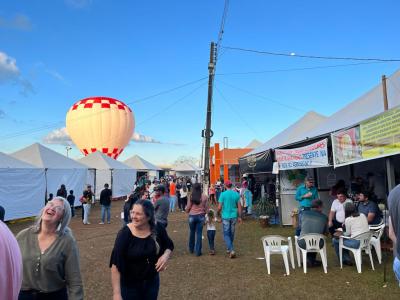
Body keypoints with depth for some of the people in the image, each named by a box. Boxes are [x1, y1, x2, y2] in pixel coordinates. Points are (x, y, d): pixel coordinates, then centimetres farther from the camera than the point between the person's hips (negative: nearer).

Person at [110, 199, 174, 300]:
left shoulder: (158, 229, -12)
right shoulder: (125, 233, -21)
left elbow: (169, 245, 6)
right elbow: (115, 264, -21)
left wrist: (166, 255, -16)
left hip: (152, 281, 3)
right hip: (129, 285, -3)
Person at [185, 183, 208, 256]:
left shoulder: (191, 197, -9)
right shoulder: (204, 197, -7)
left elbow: (188, 207, -3)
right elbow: (206, 208, -1)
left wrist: (187, 211, 19)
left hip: (192, 216, 0)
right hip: (201, 216, 0)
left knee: (192, 232, 17)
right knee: (199, 233, 6)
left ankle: (191, 249, 31)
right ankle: (198, 251, 8)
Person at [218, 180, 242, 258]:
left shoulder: (223, 194, -10)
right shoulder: (236, 194, 0)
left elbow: (219, 207, -10)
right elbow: (239, 207, 2)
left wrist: (218, 213, 10)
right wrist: (239, 217, 12)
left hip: (226, 217, -4)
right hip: (234, 216, 4)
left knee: (226, 234, 2)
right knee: (231, 233, 17)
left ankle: (232, 250, -13)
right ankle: (229, 248, 30)